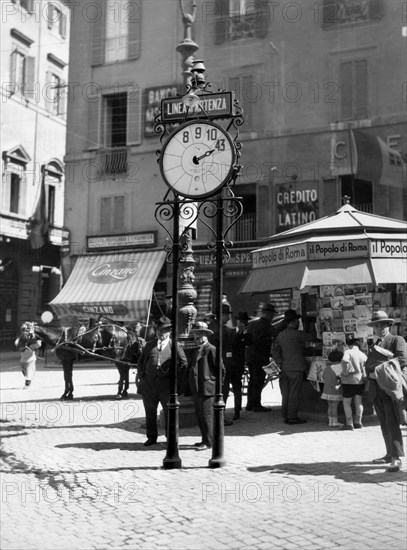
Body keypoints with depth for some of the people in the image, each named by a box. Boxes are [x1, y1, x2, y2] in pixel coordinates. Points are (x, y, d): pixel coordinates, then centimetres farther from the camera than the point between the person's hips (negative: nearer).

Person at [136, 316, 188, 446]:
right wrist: (140, 376, 6)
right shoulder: (149, 345, 14)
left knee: (169, 412, 3)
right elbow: (141, 361, 17)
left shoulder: (174, 345, 4)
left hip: (166, 383, -3)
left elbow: (184, 363, 3)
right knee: (150, 412, 9)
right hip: (148, 383, 3)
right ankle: (151, 437, 20)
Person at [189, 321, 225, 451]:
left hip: (207, 389, -9)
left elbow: (221, 370, -12)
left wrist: (215, 384, -6)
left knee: (206, 416, -5)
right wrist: (194, 386, 16)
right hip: (197, 390, 9)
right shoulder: (198, 351, 17)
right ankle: (205, 440, 24)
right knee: (199, 416, 13)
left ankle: (208, 442, 2)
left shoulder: (211, 349, -11)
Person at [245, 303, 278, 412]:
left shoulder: (252, 323, 9)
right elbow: (277, 333, -19)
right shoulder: (266, 326, -15)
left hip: (249, 355, 8)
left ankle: (250, 404, 21)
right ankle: (256, 405, 2)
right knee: (259, 381, -1)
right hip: (260, 357, -8)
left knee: (252, 380, 16)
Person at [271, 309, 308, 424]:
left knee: (285, 394, 11)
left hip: (284, 368, 7)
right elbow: (307, 344, 2)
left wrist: (280, 363, 6)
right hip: (296, 367, -6)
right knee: (294, 394, -1)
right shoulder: (298, 334, -11)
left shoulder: (280, 335, 9)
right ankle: (292, 417, 1)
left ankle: (286, 417, 16)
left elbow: (274, 351, 7)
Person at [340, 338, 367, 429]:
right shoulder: (363, 355, 7)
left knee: (346, 402, 4)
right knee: (358, 402, 14)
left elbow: (345, 360, -31)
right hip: (360, 380, 5)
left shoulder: (348, 352, -10)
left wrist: (346, 372, -20)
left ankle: (349, 423, 2)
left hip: (349, 381, -5)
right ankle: (358, 422, 16)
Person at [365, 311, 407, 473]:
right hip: (376, 389, 6)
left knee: (392, 422, -14)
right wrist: (372, 374, -9)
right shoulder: (373, 346, 21)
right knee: (384, 423, 9)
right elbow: (367, 367, 13)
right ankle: (390, 454, 16)